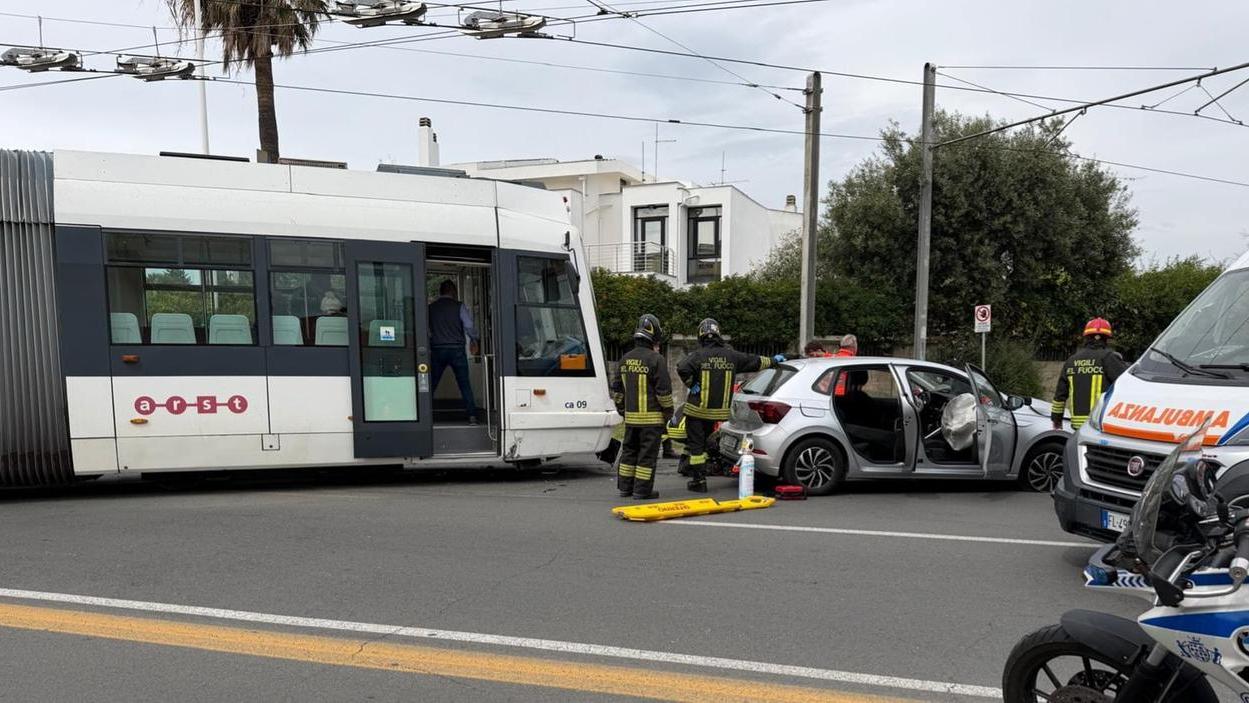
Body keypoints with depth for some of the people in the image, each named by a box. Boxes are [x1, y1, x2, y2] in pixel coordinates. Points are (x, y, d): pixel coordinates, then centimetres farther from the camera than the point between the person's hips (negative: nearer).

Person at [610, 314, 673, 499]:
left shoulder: (625, 359, 9)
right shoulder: (656, 359, -13)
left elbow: (617, 389, 15)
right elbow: (664, 390, -13)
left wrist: (622, 409, 24)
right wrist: (668, 412, -2)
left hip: (631, 416, 7)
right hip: (652, 417, -6)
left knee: (629, 450, 15)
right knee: (648, 453, 0)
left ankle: (625, 487, 21)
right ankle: (642, 490, 3)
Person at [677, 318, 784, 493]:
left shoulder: (698, 355, -11)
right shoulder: (731, 356, 5)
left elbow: (682, 369, -28)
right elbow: (755, 361, 16)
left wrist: (691, 384, -13)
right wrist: (773, 360, 33)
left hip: (698, 409, -5)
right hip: (719, 411, 5)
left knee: (696, 444, 2)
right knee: (702, 442, 21)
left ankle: (699, 481, 3)